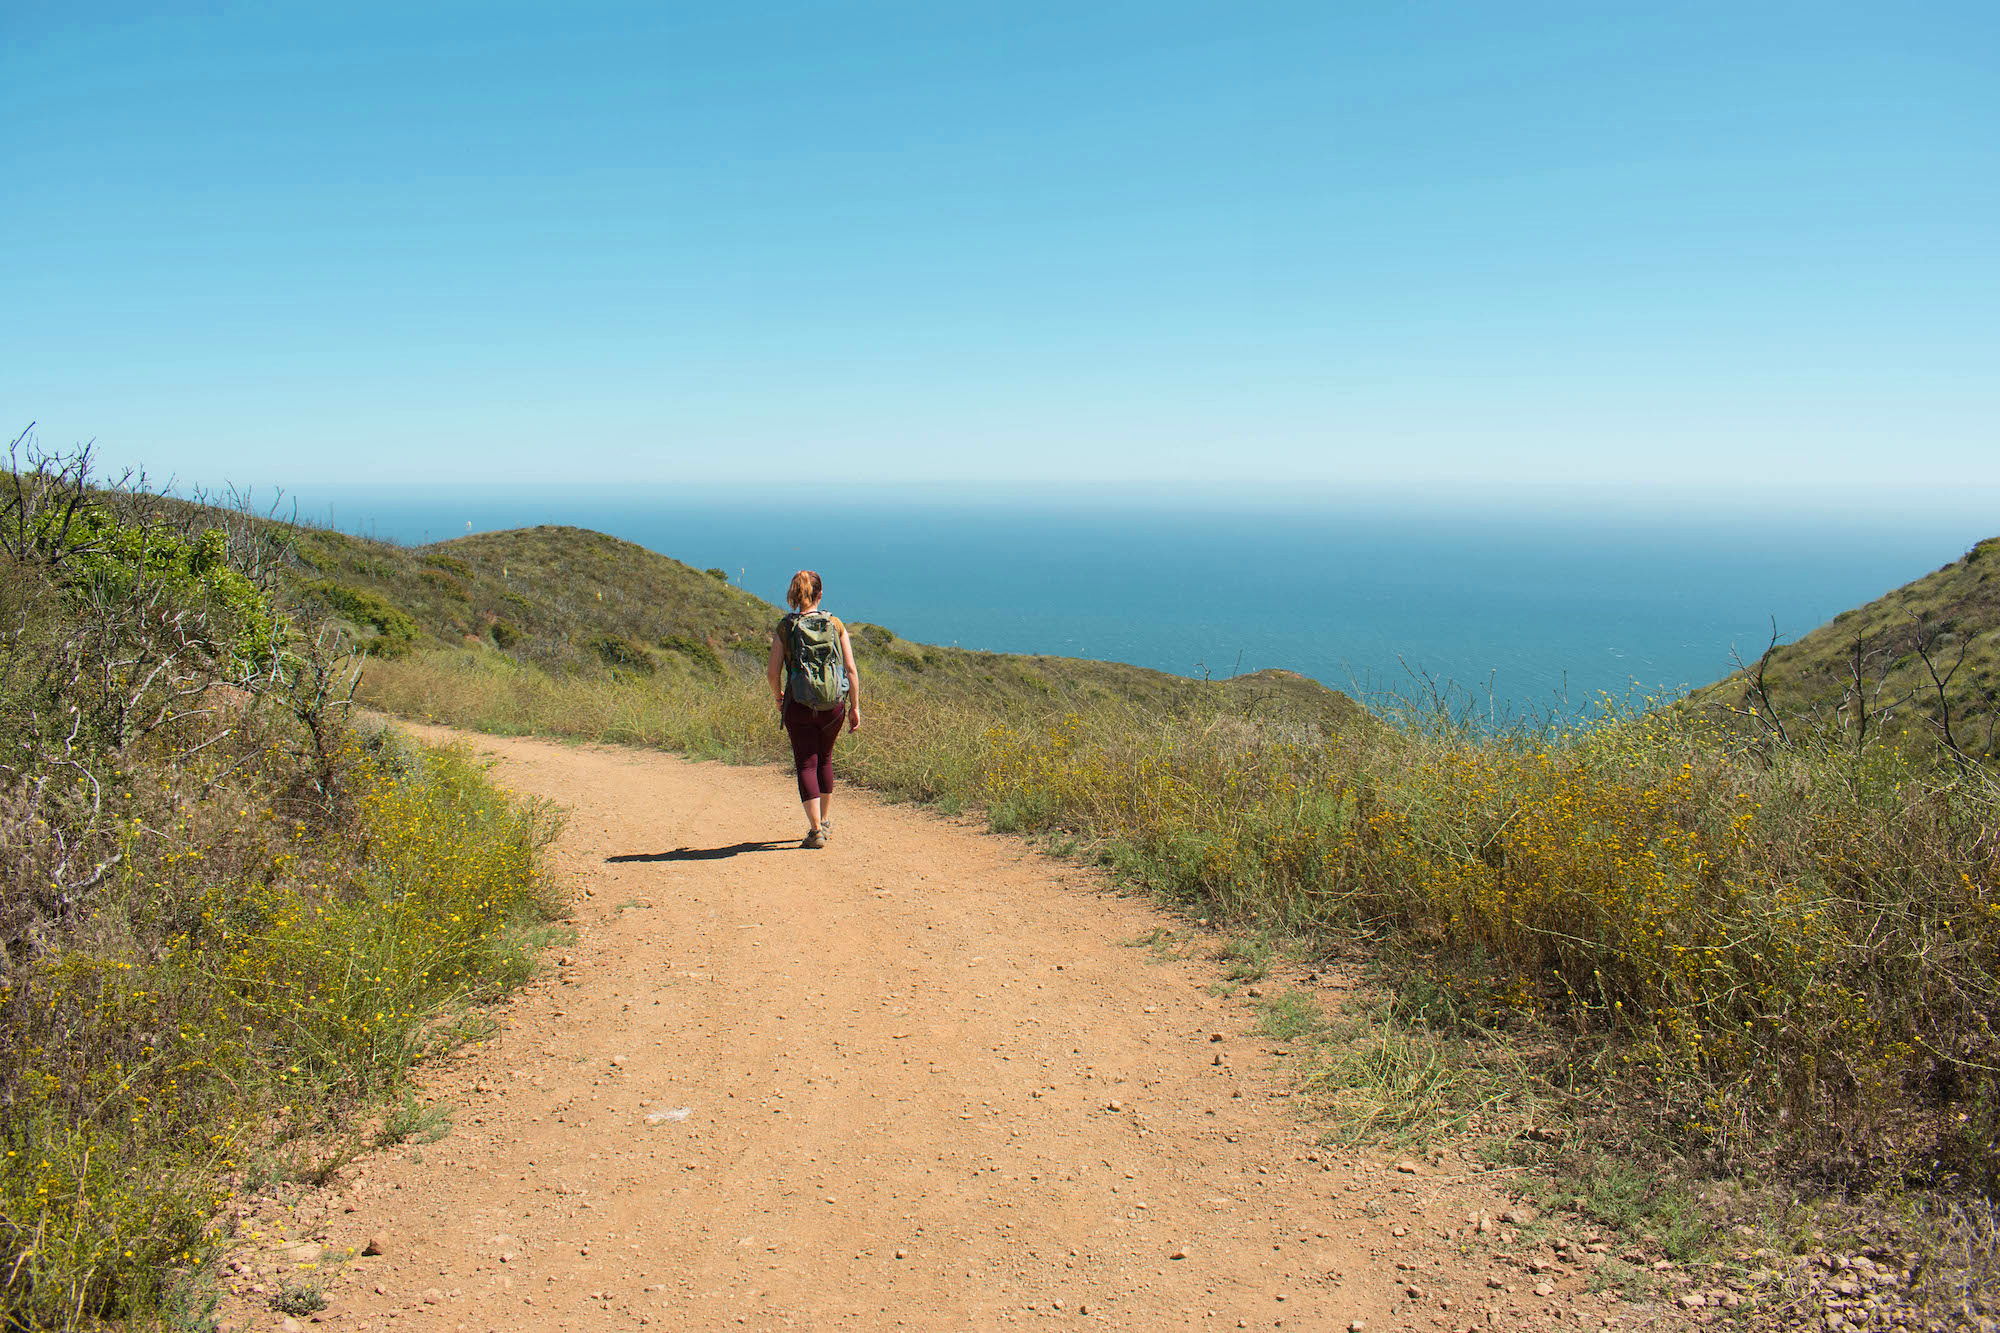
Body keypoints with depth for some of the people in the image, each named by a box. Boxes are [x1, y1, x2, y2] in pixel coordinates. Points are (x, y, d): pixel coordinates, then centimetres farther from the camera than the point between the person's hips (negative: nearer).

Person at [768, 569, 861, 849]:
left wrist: (778, 698, 16)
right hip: (834, 705, 2)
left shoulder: (785, 628, -5)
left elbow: (774, 673, -3)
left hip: (799, 706, -2)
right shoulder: (835, 625, -1)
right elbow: (851, 669, -3)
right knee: (825, 759, 23)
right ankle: (826, 821, 34)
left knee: (806, 765, 5)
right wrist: (855, 707, 5)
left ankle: (816, 830, -4)